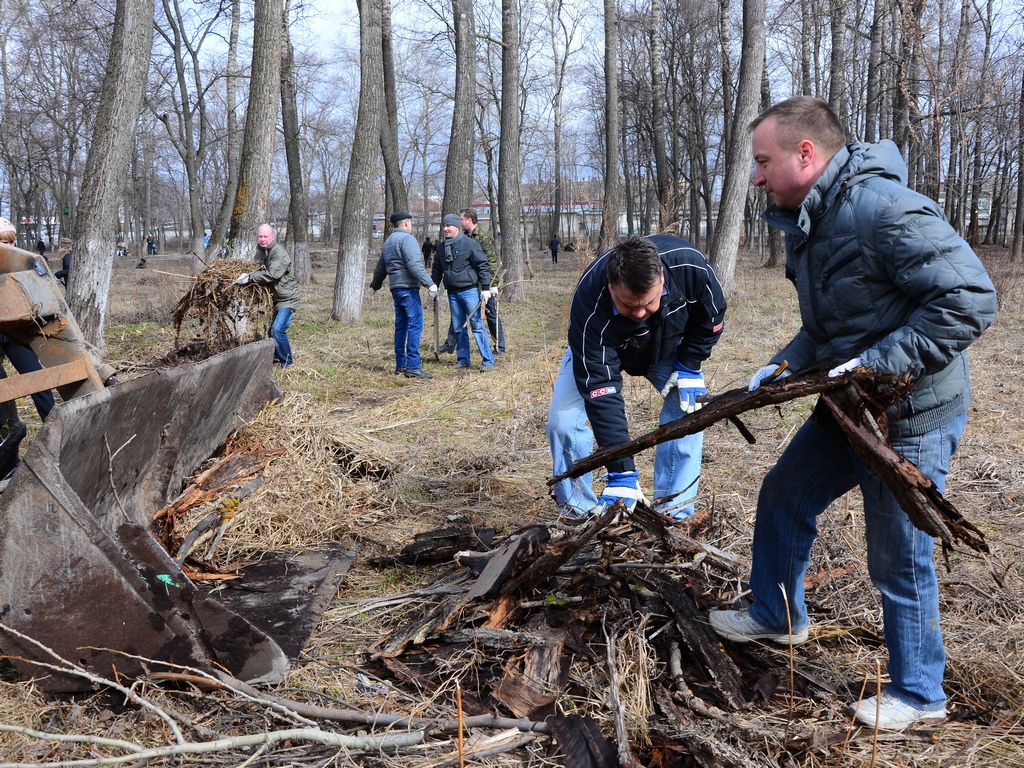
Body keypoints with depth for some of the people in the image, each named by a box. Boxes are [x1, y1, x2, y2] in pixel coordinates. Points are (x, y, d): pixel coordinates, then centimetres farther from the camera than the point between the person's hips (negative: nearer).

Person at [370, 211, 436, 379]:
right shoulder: (407, 238, -8)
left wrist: (376, 284, 48)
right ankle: (413, 367, -16)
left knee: (401, 326, 14)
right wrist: (429, 283, -23)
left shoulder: (388, 242, 22)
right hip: (408, 287, -10)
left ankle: (400, 365, 17)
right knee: (415, 325, -11)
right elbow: (414, 265, -21)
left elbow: (380, 268, 32)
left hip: (395, 288, 10)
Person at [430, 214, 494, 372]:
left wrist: (486, 289, -12)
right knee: (458, 329, 9)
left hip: (470, 290, -6)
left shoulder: (470, 244, -7)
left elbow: (482, 266, -8)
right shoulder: (441, 247, 11)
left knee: (477, 326, -6)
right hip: (452, 293, 6)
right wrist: (433, 286, 15)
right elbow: (437, 269, 22)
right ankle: (463, 361, 17)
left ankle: (488, 361, -3)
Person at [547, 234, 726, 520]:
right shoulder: (590, 308, -44)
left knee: (688, 411, -16)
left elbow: (711, 316, -14)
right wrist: (622, 473, -45)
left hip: (669, 344, 2)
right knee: (563, 419, -18)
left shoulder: (689, 265, -38)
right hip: (600, 348, -2)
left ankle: (673, 516, -4)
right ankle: (578, 515, 0)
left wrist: (688, 367, -21)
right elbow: (601, 393, -43)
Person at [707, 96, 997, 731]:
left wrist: (877, 362, -29)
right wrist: (784, 367, 1)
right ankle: (778, 616, 42)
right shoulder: (810, 221, 6)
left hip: (912, 420, -9)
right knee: (784, 498, 20)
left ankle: (919, 694, 26)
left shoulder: (884, 209, -25)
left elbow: (970, 299, -28)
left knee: (900, 560, 4)